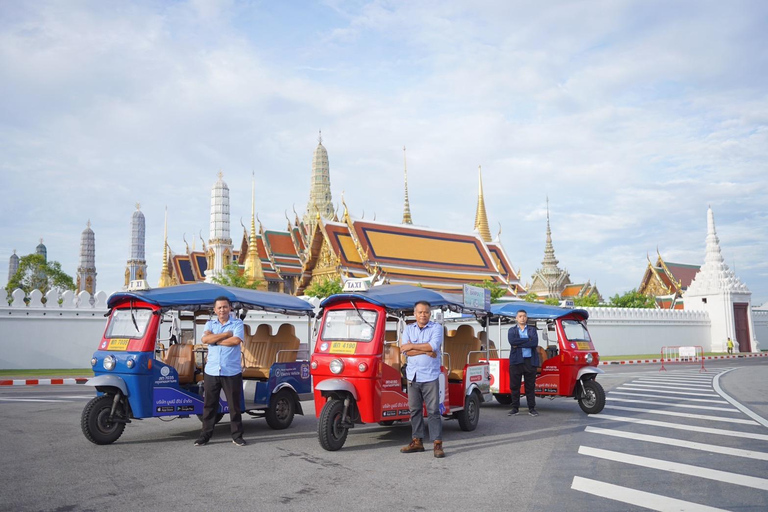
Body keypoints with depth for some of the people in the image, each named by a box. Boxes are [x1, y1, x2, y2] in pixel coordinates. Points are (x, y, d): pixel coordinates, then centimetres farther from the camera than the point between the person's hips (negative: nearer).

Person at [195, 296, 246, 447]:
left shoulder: (237, 323, 1)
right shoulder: (210, 323, 10)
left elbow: (236, 340, -16)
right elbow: (205, 339, -9)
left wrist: (215, 340, -8)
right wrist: (227, 334, -11)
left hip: (232, 372, -2)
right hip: (212, 371, 2)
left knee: (234, 405, 4)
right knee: (209, 405, 8)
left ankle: (237, 435, 14)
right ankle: (205, 435, 18)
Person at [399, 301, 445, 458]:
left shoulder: (436, 327, 1)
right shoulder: (408, 329, 10)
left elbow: (434, 346, -16)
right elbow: (406, 351, -4)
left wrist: (413, 346, -9)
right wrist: (426, 351, -13)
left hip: (430, 376, -4)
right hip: (413, 376, 4)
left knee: (433, 411, -4)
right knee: (414, 410, 10)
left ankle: (437, 444, 0)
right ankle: (417, 441, 20)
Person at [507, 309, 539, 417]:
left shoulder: (532, 330, 14)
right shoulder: (512, 330, 13)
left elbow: (535, 343, -5)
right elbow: (512, 341, -9)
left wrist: (519, 344, -9)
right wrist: (528, 340, -8)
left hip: (530, 361, 0)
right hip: (516, 361, 0)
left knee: (530, 386, 3)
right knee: (514, 386, 2)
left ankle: (531, 408, 11)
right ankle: (515, 408, 11)